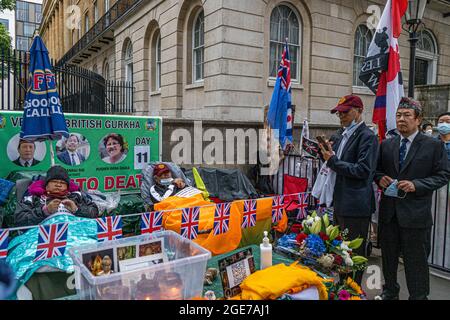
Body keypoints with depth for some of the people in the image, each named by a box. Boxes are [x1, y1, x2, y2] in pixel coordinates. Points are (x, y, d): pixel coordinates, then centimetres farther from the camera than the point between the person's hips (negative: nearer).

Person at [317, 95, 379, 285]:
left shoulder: (367, 137, -13)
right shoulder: (340, 136, 13)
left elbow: (363, 170, -21)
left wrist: (333, 161, -20)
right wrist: (328, 155, 2)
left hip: (356, 205, -9)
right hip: (340, 202, 9)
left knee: (354, 253, 3)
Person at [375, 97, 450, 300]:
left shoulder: (434, 145, -5)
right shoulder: (386, 145, 7)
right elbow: (378, 169, 15)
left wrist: (416, 185, -18)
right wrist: (380, 178, -7)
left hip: (415, 212, -4)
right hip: (389, 210, 5)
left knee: (416, 260, 6)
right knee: (388, 255, 18)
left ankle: (418, 296, 24)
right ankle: (390, 292, 37)